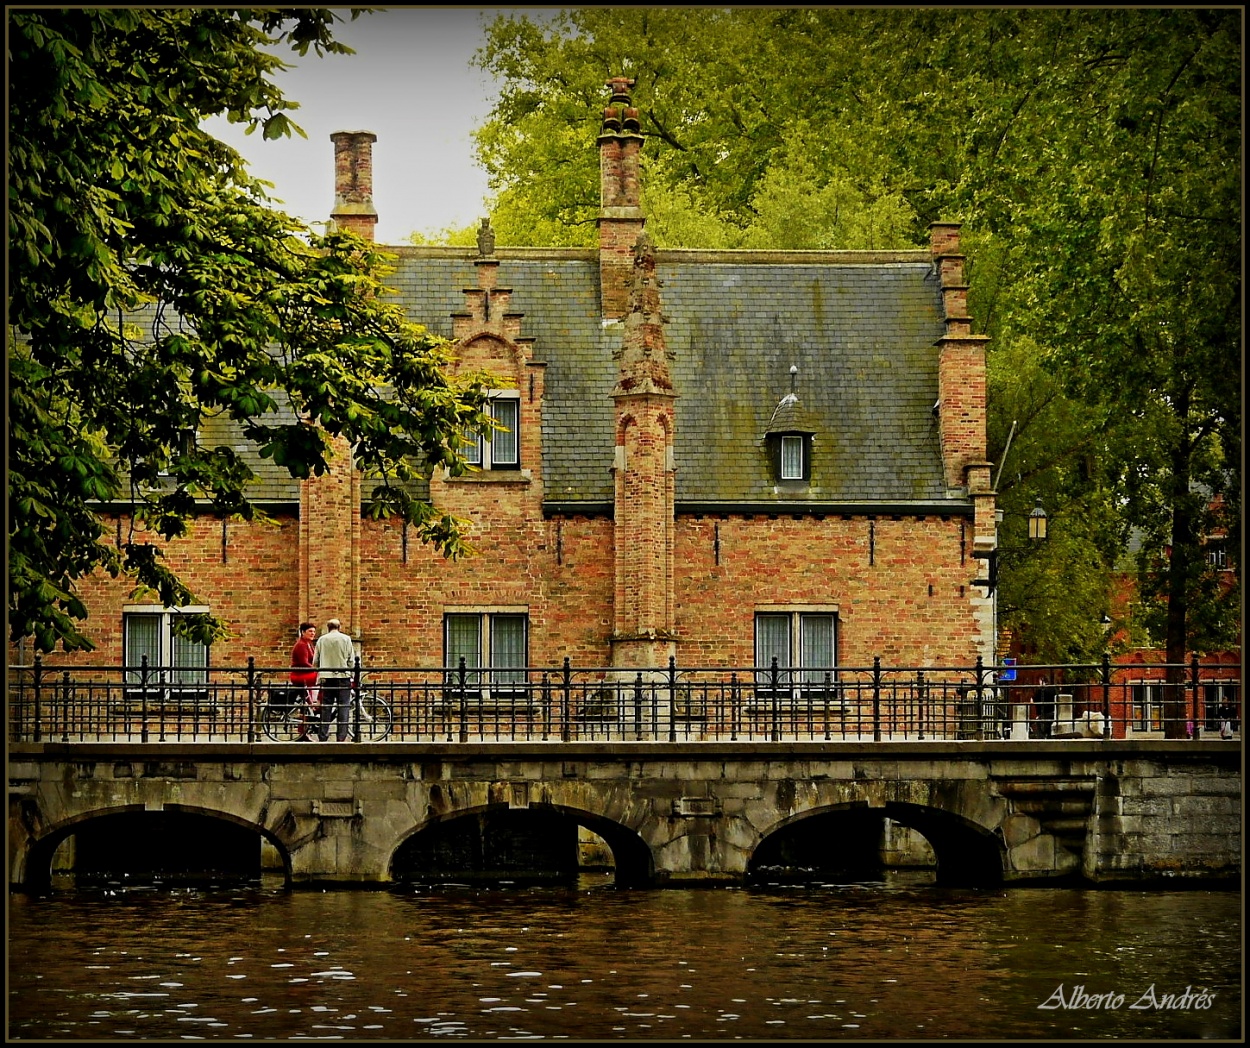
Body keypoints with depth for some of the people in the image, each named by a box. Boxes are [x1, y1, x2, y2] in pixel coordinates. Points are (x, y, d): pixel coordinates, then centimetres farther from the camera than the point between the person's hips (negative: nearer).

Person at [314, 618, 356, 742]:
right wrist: (349, 672, 13)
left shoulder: (321, 640, 5)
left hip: (326, 677, 2)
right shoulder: (346, 639, 0)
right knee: (343, 707, 0)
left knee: (326, 707, 6)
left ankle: (323, 737, 4)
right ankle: (341, 737, -5)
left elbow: (315, 662, 8)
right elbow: (351, 660, -1)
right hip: (343, 676, -2)